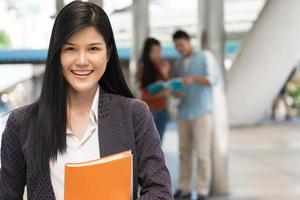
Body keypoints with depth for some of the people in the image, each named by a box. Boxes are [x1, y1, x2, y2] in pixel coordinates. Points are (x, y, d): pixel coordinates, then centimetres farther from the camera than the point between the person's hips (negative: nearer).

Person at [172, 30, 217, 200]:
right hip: (184, 113, 5)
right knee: (184, 152, 4)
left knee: (202, 153, -5)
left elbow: (212, 79, -14)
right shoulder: (178, 65, 16)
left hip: (202, 112, -5)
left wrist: (193, 78, -28)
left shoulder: (203, 58, 1)